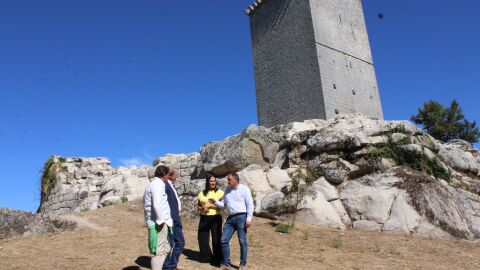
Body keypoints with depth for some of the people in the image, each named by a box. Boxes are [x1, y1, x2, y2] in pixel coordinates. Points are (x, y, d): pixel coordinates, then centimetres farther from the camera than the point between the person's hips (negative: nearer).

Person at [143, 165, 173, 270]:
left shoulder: (153, 184, 17)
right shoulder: (158, 184, -15)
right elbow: (157, 204, -28)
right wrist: (160, 220, -20)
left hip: (159, 223, 10)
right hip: (158, 224, -10)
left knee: (165, 249, 19)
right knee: (159, 252, -3)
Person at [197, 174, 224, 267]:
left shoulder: (219, 192, -1)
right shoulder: (202, 193, 11)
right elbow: (198, 206, 15)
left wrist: (210, 205, -17)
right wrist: (202, 208, -7)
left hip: (215, 218, -4)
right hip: (204, 218, 4)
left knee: (216, 239, 0)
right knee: (202, 238, 5)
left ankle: (217, 260, 14)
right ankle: (208, 257, 25)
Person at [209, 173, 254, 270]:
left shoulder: (244, 189, -2)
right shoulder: (228, 190, 16)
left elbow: (250, 205, -6)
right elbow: (223, 204, 18)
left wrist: (249, 219, -13)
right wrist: (215, 202, -2)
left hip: (241, 217, -6)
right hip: (230, 218, 6)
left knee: (242, 241, 2)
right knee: (224, 240, 3)